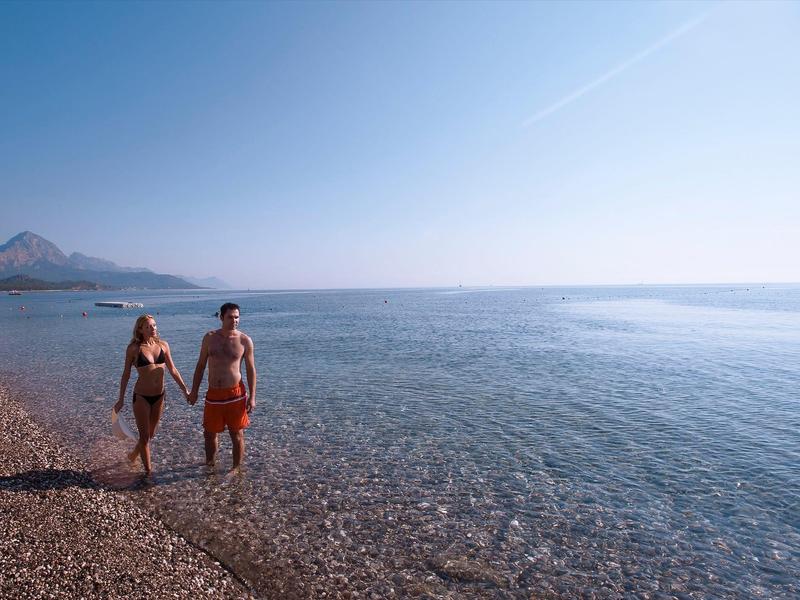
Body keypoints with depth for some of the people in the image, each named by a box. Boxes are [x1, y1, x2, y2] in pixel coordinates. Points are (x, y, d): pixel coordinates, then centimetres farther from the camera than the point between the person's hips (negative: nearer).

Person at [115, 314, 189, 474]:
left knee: (151, 433, 19)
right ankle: (148, 470, 19)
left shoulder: (163, 345, 1)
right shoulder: (134, 348, -8)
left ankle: (134, 454, 47)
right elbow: (126, 375, -1)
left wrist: (185, 390, 7)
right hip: (141, 396, -4)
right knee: (144, 435, 5)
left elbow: (172, 370, 7)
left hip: (159, 396, 4)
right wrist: (121, 399, 0)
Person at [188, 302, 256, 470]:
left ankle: (236, 468, 24)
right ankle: (209, 464, 38)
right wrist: (194, 391, 7)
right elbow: (200, 365, 9)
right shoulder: (210, 337, 1)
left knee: (237, 434, 7)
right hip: (213, 394, 3)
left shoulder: (245, 341, -7)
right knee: (209, 433, 15)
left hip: (235, 394, -3)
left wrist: (252, 397, -7)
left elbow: (251, 370, -3)